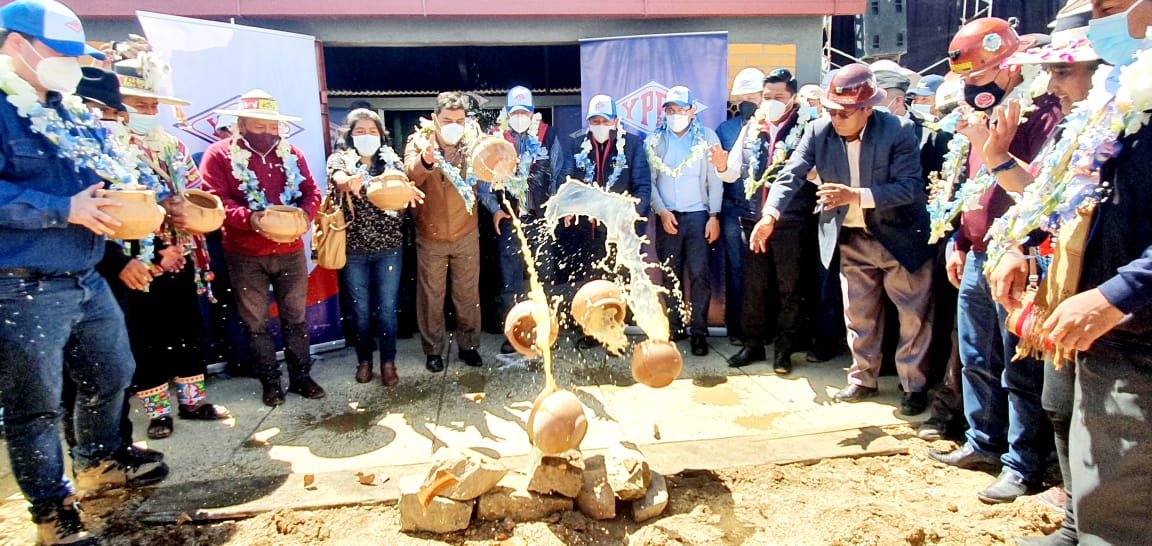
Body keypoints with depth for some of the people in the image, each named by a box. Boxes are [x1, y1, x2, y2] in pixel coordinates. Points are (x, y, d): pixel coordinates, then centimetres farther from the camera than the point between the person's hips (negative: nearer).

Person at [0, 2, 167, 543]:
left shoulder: (76, 114, 12)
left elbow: (112, 175, 19)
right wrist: (64, 209, -24)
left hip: (87, 280, 8)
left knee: (111, 376, 21)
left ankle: (97, 464, 43)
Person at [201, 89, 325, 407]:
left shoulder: (291, 153, 7)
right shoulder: (220, 154, -4)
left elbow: (312, 192, 5)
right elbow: (214, 200, -13)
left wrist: (304, 213, -16)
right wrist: (248, 217, -28)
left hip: (290, 251, 3)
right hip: (245, 256, -2)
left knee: (295, 318, 11)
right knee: (256, 323, 9)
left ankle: (301, 376, 24)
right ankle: (270, 382, 22)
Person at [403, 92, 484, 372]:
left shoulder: (472, 140, -6)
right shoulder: (418, 140, -10)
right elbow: (411, 175, -27)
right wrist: (425, 160, -50)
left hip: (466, 233, 1)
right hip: (430, 236, -1)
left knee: (468, 294, 13)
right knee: (431, 296, 10)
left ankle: (469, 345, 30)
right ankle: (433, 350, 26)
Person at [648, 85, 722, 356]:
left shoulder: (707, 137, 4)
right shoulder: (654, 141, 7)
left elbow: (715, 179, 2)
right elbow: (649, 181, 5)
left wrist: (714, 215, -5)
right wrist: (662, 211, -7)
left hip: (698, 215, -1)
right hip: (667, 217, 2)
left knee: (700, 275, -7)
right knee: (671, 276, 6)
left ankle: (699, 331, 2)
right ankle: (675, 328, 16)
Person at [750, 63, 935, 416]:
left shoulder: (897, 132, -19)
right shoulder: (818, 132, -9)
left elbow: (910, 186, -22)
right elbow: (791, 175, -15)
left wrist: (857, 195, -33)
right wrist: (770, 215, -31)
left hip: (899, 235, -3)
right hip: (850, 239, 3)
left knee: (914, 314, 7)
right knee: (858, 314, 14)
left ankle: (914, 384, 24)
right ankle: (863, 379, 30)